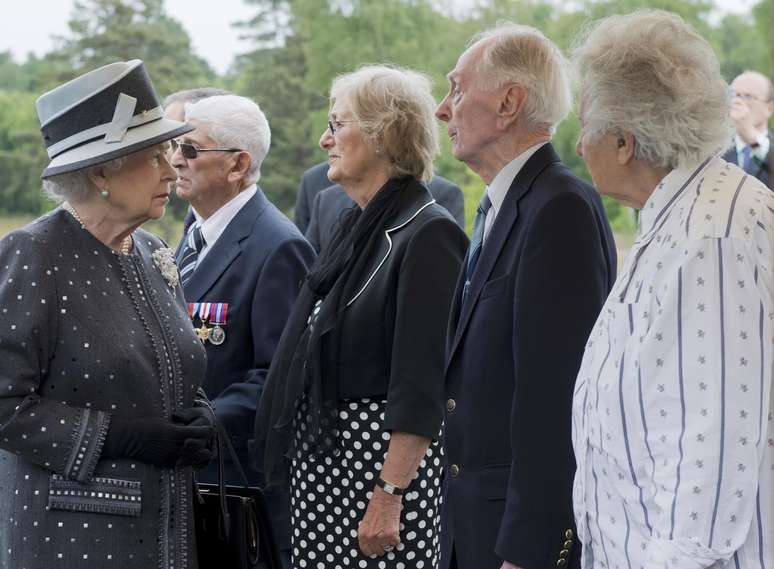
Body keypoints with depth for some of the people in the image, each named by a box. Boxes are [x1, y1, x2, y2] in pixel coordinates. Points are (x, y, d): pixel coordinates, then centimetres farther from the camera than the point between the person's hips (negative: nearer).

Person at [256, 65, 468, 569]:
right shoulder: (358, 229, 14)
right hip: (321, 454, 8)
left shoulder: (429, 234, -13)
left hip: (386, 455, -8)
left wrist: (388, 497, -21)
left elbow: (421, 385, -18)